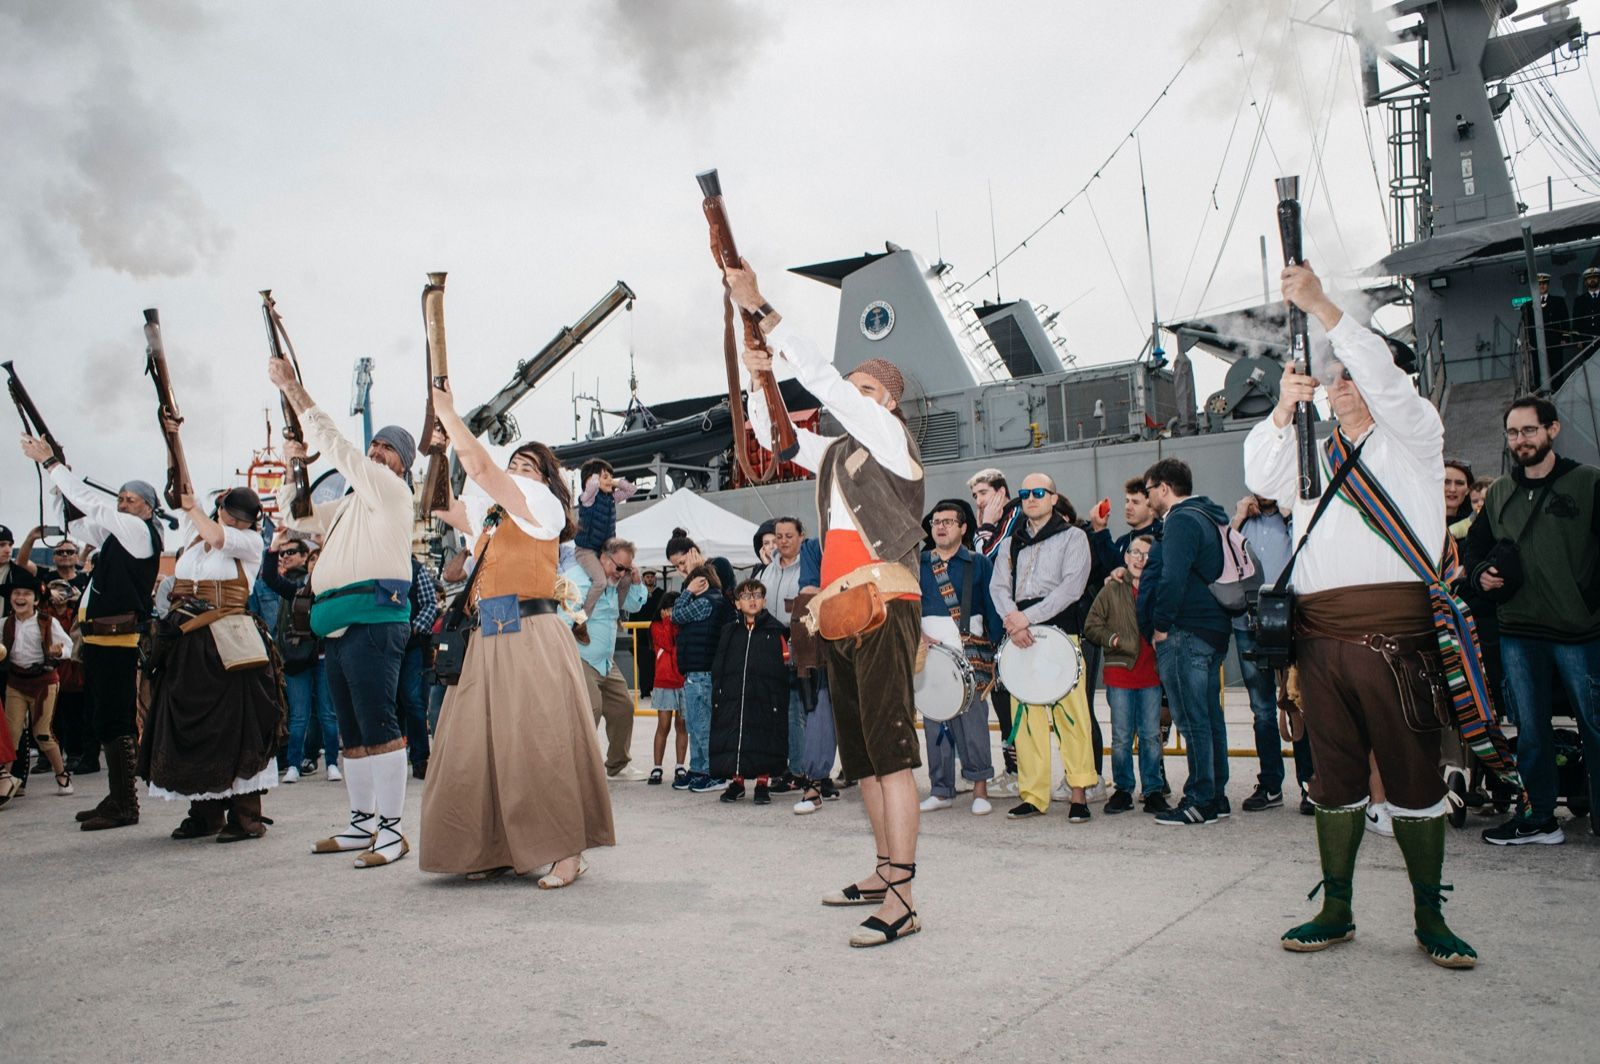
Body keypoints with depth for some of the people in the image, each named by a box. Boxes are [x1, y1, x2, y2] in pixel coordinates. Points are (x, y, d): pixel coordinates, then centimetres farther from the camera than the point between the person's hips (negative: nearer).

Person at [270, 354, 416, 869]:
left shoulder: (390, 489, -1)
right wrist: (292, 465, 20)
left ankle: (391, 829, -10)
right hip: (337, 627, 10)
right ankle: (362, 824, 20)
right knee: (352, 731, 12)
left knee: (378, 725, -12)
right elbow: (297, 516, 34)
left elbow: (335, 444, -7)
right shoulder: (351, 504, 26)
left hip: (373, 621, -10)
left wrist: (293, 388, -2)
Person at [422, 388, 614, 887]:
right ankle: (501, 850, 16)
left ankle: (567, 851, 0)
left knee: (541, 742, -7)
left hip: (531, 635, -8)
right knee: (482, 745, 6)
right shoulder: (487, 513, 21)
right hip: (487, 639, 8)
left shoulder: (544, 504, 0)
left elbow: (479, 466, -7)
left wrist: (448, 413, 2)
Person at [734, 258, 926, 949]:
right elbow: (772, 437, 29)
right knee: (861, 754, 10)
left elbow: (821, 377, -7)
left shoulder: (888, 433, 1)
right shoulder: (836, 453, 23)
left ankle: (900, 902, -14)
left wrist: (759, 307, -5)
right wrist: (759, 383, 10)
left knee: (890, 751, -13)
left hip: (883, 604, -8)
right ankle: (884, 874, 20)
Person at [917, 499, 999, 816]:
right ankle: (941, 790, 12)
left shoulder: (980, 564, 7)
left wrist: (998, 654, -4)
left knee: (973, 721, -7)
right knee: (934, 722, 3)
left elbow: (993, 610, 3)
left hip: (971, 655, -3)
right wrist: (917, 634, -4)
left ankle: (980, 789, 4)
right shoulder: (918, 564, 14)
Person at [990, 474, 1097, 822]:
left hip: (1060, 632, -4)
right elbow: (998, 585, 10)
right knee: (1024, 715, 1)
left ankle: (1078, 793, 0)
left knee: (1070, 713, -9)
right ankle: (1033, 796, 6)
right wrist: (1011, 618, -11)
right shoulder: (1011, 543, 20)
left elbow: (1073, 585, -6)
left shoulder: (1073, 536, 7)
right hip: (1019, 636, 4)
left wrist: (1029, 617, -13)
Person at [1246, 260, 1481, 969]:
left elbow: (1386, 377, -6)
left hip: (1395, 630, -4)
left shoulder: (1413, 437, 11)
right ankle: (1336, 911, 17)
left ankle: (1430, 918, 12)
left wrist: (1321, 307, -11)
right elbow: (1261, 480, 6)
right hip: (1319, 634, 4)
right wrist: (1284, 410, -7)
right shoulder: (1314, 456, 24)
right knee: (1334, 777, 8)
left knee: (1413, 773, 0)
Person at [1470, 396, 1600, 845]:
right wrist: (1481, 573, 4)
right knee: (1529, 731, 9)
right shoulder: (1499, 493, 12)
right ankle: (1540, 817, 18)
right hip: (1518, 631, 4)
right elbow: (1476, 543, 23)